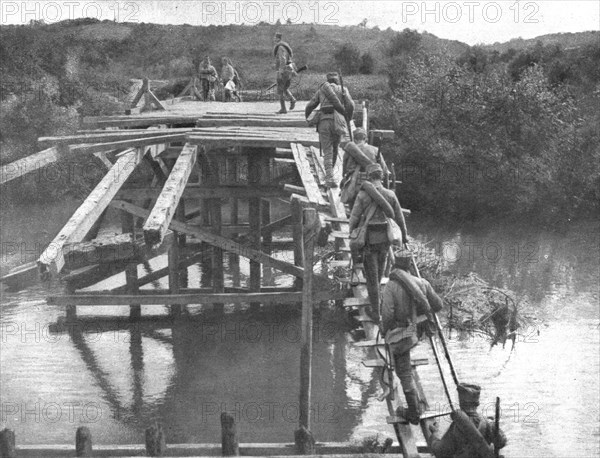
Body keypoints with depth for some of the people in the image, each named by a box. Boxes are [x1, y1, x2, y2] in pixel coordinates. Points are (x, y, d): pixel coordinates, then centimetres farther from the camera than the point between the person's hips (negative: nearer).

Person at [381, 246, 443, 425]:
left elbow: (387, 314, -25)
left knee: (405, 373, 6)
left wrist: (384, 330, -4)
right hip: (416, 331, 5)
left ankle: (414, 412, 8)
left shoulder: (391, 287, -22)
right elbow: (438, 305, 1)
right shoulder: (421, 283, -7)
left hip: (399, 335, -5)